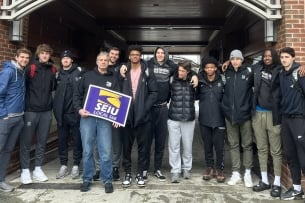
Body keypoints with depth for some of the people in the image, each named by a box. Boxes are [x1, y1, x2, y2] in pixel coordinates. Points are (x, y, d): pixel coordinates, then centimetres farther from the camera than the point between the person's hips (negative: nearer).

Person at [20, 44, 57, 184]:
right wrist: (26, 104, -7)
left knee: (42, 141, 9)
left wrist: (49, 102, 9)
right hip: (30, 110, -4)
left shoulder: (53, 70, 9)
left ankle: (38, 169, 21)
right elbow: (23, 87, -4)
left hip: (46, 111, 4)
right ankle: (25, 170, 15)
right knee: (26, 141, 3)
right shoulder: (30, 69, -4)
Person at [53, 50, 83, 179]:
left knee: (77, 140, 5)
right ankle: (63, 165, 24)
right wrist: (56, 110, 5)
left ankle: (76, 166, 18)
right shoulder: (58, 74, 11)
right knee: (62, 140, 10)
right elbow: (56, 92, 16)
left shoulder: (79, 71, -2)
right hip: (62, 113, 4)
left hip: (75, 112, -4)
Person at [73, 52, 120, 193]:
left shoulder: (113, 79, 9)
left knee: (106, 151, 0)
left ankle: (107, 180, 14)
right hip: (87, 118, 1)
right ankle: (87, 179, 22)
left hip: (105, 119, 0)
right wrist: (79, 109, -4)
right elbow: (77, 94, 11)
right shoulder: (87, 76, 10)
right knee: (87, 150, 7)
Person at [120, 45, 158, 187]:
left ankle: (140, 173, 21)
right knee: (126, 146, 8)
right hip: (126, 115, 1)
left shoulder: (147, 72, 2)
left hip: (142, 115, -1)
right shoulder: (123, 71, 6)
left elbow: (154, 92, -2)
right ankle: (127, 173, 21)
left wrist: (144, 107, -11)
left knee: (142, 146, 7)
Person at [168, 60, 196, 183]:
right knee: (174, 145, 1)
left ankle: (186, 168, 30)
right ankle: (175, 171, 13)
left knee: (188, 145, 11)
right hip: (173, 118, -1)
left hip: (189, 118, 1)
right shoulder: (173, 81, -1)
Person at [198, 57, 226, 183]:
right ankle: (210, 167, 27)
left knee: (219, 145, 4)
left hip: (219, 118, -1)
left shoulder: (222, 80, -2)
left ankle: (220, 169, 21)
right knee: (207, 145, 12)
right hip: (204, 118, 2)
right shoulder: (200, 80, 2)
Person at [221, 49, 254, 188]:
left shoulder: (248, 72, -4)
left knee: (247, 144, 8)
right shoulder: (226, 73, 6)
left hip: (245, 113, -3)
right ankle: (236, 173, 21)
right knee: (233, 144, 10)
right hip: (230, 114, 3)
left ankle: (247, 173, 21)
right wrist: (224, 106, 4)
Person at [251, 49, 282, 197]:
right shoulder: (256, 69, 9)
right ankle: (264, 180, 24)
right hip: (257, 113, 4)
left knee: (275, 150, 4)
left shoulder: (280, 71, -1)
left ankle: (277, 183, 16)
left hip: (273, 114, -3)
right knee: (261, 148, 12)